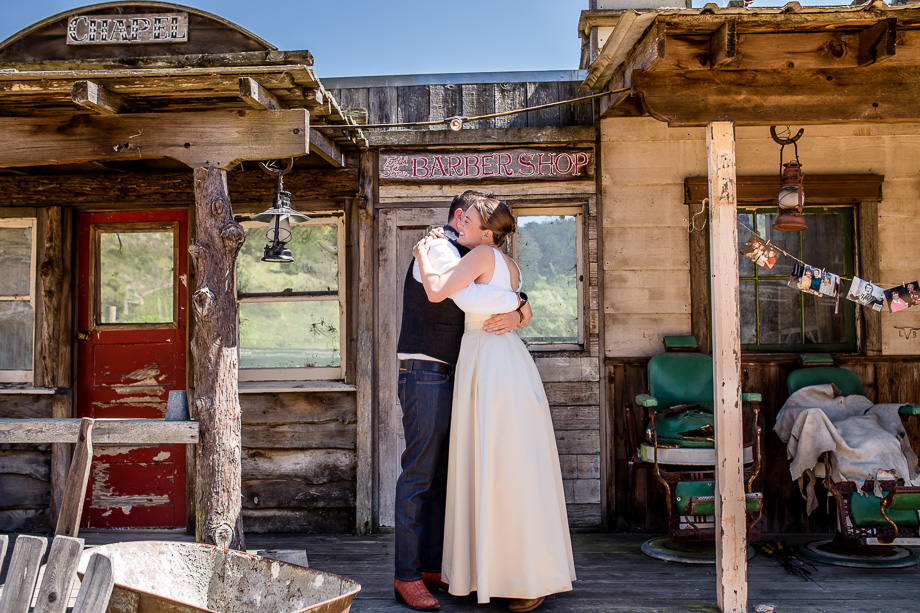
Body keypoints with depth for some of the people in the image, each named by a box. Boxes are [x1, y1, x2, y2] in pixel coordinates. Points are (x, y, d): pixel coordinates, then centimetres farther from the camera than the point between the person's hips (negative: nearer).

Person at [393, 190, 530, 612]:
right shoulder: (438, 249, -7)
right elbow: (471, 299, -25)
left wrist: (515, 315, -11)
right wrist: (518, 302, -9)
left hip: (449, 378, 9)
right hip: (425, 374, -9)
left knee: (441, 476, 9)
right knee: (419, 474, -9)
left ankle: (431, 567, 15)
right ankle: (406, 576, -4)